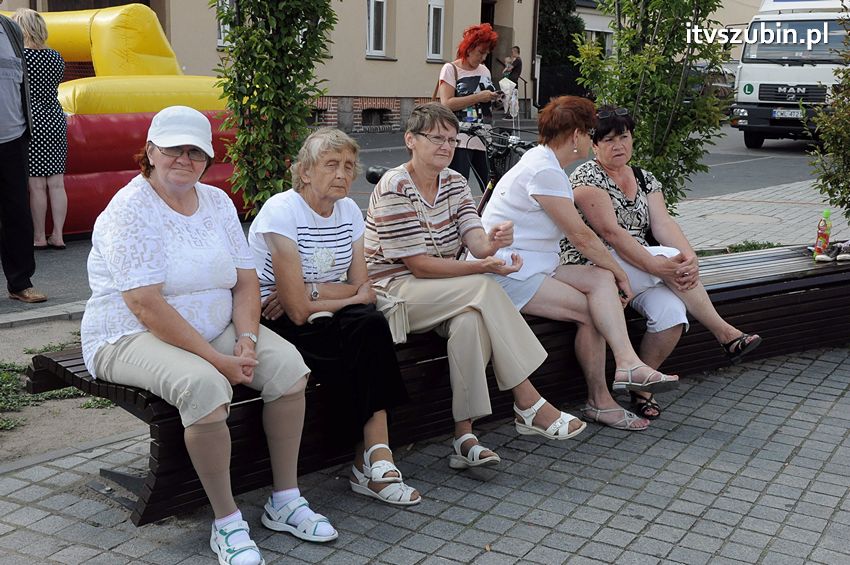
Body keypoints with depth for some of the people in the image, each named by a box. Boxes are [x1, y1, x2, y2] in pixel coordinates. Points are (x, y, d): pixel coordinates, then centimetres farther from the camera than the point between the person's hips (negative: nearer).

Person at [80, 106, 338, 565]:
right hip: (133, 337, -6)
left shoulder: (216, 202, 7)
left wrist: (247, 340, -14)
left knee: (288, 364, -15)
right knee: (204, 385, -35)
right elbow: (146, 306, -23)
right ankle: (226, 523, -19)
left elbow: (246, 281, 5)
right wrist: (218, 359, -25)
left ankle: (285, 501, -4)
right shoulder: (130, 210, -15)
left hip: (215, 329, 7)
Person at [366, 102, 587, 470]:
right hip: (393, 289, -6)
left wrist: (492, 243, -30)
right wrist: (482, 268, -27)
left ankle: (464, 436, -27)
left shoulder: (453, 182, 8)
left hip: (442, 293, 6)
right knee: (484, 290, -28)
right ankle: (529, 405, -23)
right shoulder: (394, 188, -14)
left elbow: (476, 242, -5)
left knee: (471, 320, -30)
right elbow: (418, 265, -19)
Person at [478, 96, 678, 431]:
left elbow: (576, 233, 15)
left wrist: (612, 272, 6)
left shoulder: (545, 163, 17)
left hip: (532, 267, 9)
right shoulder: (543, 170, -16)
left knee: (601, 279, -10)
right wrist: (619, 271, -3)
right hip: (508, 274, -9)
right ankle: (598, 401, -7)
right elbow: (580, 235, -15)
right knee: (592, 311, -13)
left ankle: (627, 363, -20)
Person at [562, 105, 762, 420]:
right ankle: (725, 334, -15)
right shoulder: (587, 178, -8)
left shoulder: (645, 179, 14)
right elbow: (611, 232, -19)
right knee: (669, 257, -26)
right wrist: (656, 265, -29)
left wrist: (689, 257, -22)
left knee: (671, 311, -24)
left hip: (638, 270, 6)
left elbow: (663, 223, -1)